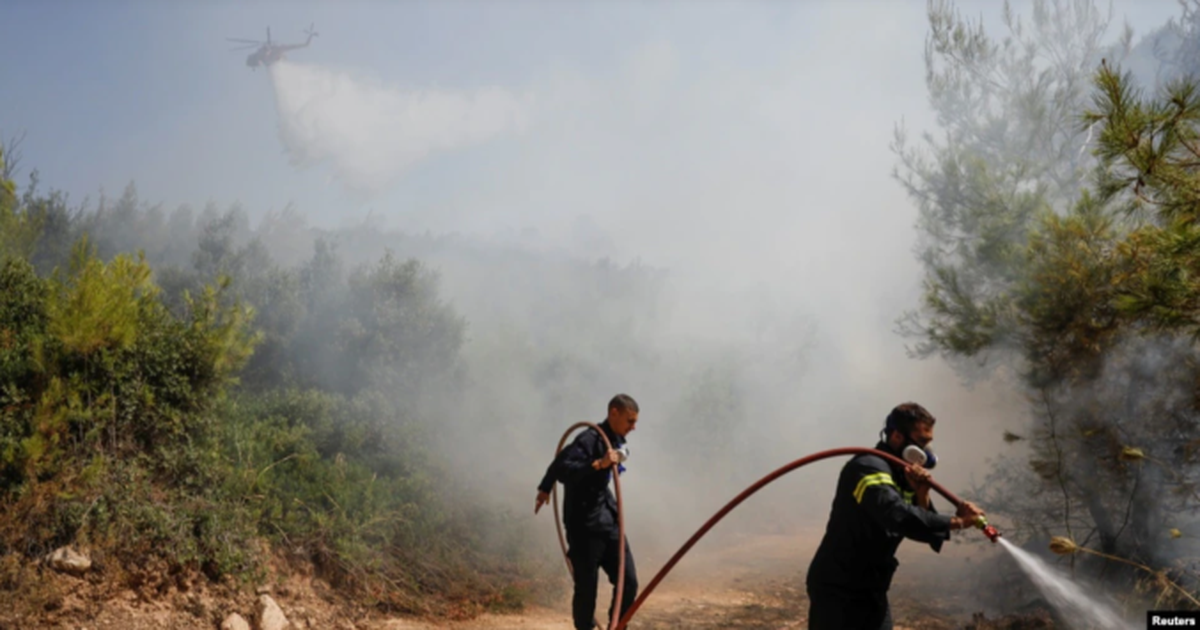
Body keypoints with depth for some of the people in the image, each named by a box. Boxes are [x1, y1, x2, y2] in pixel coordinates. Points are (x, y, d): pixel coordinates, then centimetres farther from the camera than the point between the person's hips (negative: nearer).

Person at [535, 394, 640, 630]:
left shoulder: (616, 441, 10)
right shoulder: (590, 439, -16)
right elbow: (561, 468, -29)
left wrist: (546, 488, 27)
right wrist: (598, 464, -40)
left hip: (608, 520, 8)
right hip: (584, 525, -8)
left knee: (629, 582, 3)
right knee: (586, 588, -4)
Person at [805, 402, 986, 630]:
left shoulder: (903, 475, 9)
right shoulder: (868, 467, -20)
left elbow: (923, 525, 4)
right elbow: (897, 515, -38)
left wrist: (921, 494, -13)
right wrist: (955, 521, -34)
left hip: (871, 591, 9)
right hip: (838, 590, -9)